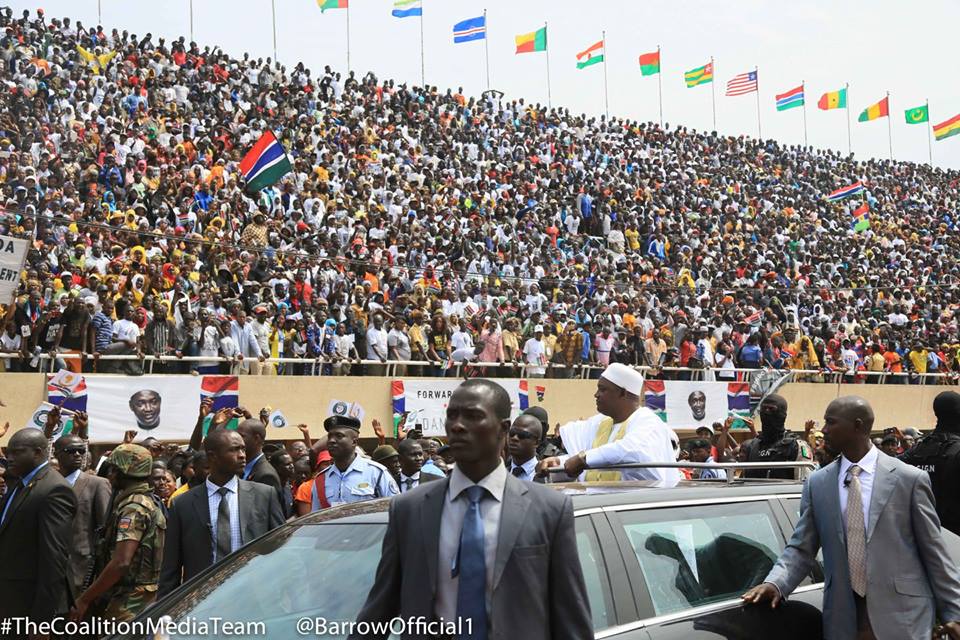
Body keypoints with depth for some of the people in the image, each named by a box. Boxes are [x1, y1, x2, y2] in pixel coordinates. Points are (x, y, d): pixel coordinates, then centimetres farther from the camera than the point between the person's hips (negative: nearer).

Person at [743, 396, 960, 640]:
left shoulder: (910, 479, -3)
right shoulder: (816, 483, 5)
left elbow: (933, 551, 0)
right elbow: (801, 547, 5)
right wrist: (775, 583, -13)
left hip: (901, 617, -3)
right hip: (843, 619, 3)